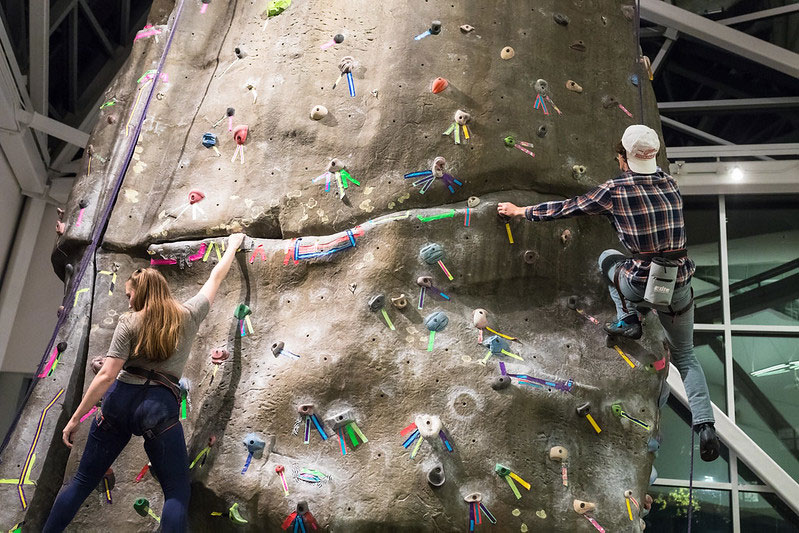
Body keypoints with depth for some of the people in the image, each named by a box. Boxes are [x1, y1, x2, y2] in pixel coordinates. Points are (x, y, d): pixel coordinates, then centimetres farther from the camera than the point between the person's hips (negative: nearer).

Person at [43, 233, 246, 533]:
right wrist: (233, 246, 33)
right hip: (160, 407, -1)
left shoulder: (130, 323, 0)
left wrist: (76, 417, 0)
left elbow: (106, 376, -7)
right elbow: (216, 278, 18)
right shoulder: (189, 316, 4)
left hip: (120, 400, 2)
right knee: (178, 493, 5)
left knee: (83, 482, 18)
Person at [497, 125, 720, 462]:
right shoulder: (670, 184, 6)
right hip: (679, 286, 4)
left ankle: (627, 319, 17)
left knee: (608, 258, 30)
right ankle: (706, 428, 8)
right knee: (686, 358, 21)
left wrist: (519, 211, 13)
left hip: (641, 284, -4)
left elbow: (564, 209, 0)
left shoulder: (615, 191, -8)